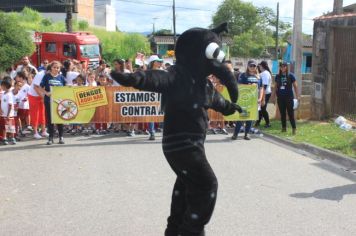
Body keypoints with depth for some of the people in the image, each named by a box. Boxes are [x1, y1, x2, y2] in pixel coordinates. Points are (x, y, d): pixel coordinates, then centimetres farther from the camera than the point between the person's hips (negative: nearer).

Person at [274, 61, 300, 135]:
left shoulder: (290, 75, -2)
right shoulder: (278, 76, 7)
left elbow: (295, 86, -1)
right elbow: (275, 86, 14)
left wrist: (297, 96, -5)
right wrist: (275, 94, 6)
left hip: (289, 97, -3)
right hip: (280, 98, 4)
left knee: (290, 113, -4)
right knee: (282, 113, 8)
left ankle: (294, 128, -1)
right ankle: (284, 128, 17)